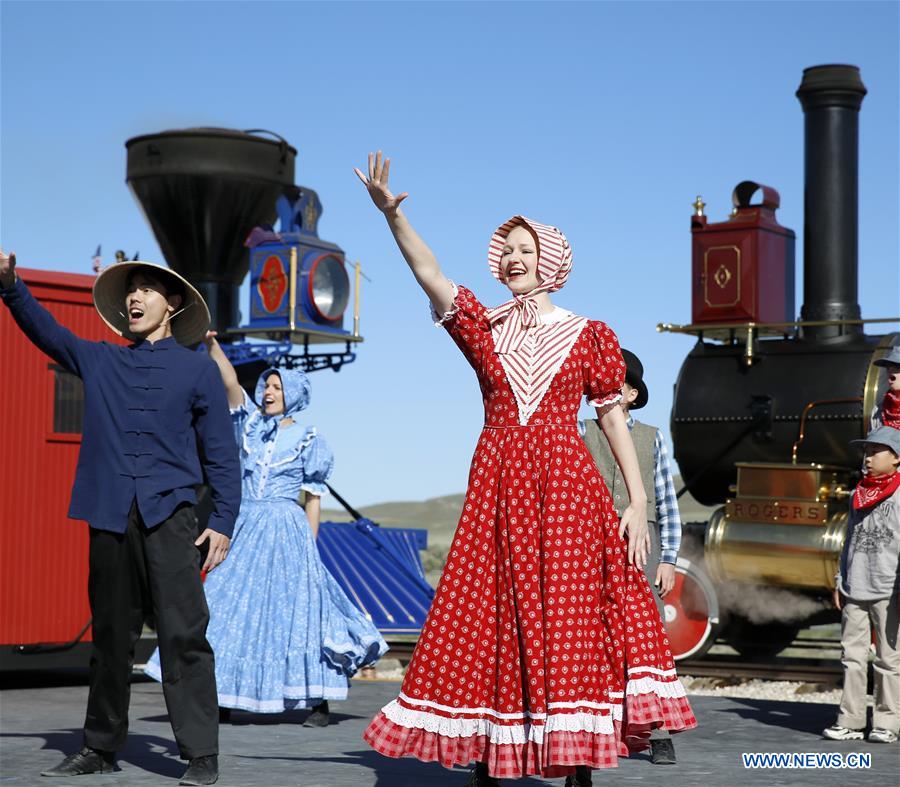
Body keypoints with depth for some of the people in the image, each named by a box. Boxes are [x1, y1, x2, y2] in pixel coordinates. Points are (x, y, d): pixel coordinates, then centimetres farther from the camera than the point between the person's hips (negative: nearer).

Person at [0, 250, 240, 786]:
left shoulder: (198, 370, 9)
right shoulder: (98, 361, 18)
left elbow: (221, 453, 6)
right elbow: (45, 329, 10)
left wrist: (223, 522, -1)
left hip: (169, 518, -3)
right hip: (109, 517, 3)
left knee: (184, 635, -9)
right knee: (110, 636, 9)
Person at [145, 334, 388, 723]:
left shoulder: (308, 441, 3)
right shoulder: (250, 424, 11)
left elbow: (314, 498, 4)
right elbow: (229, 381, -2)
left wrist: (309, 545, 0)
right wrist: (211, 344, -15)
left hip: (286, 532, -3)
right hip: (245, 527, 3)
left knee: (297, 608, -6)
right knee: (232, 607, 0)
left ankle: (319, 702, -2)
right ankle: (221, 698, 5)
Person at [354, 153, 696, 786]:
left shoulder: (586, 336, 6)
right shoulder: (485, 330, 10)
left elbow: (614, 420, 4)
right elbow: (429, 275, -4)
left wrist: (638, 502, -4)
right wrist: (392, 214, -19)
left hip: (566, 489, -2)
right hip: (498, 488, 2)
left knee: (569, 619, -6)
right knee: (487, 622, 1)